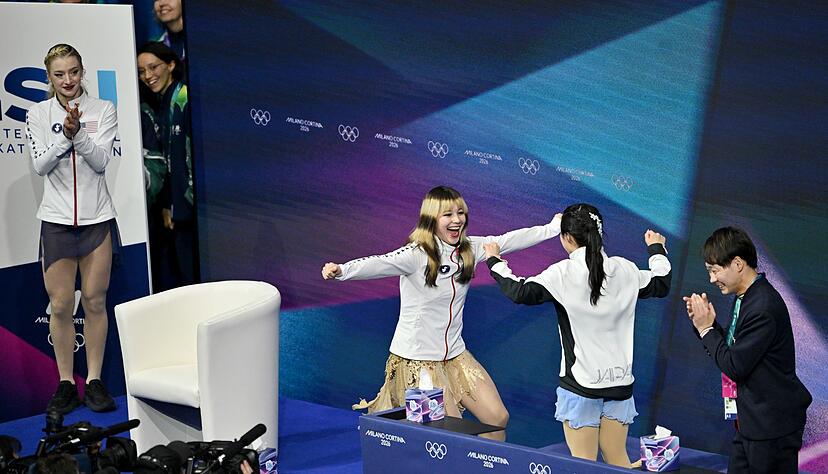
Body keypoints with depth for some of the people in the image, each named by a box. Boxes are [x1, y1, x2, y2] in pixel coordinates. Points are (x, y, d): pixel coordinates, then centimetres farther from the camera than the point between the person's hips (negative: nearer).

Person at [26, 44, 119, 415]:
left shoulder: (103, 110, 2)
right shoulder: (38, 114, 4)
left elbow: (101, 161, -7)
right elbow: (40, 165, -5)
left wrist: (78, 132, -23)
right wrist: (65, 134, -20)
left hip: (97, 218, 0)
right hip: (57, 220, 0)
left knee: (94, 301, 4)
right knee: (60, 305, 2)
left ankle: (94, 380, 15)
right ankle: (66, 383, 14)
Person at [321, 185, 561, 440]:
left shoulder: (470, 248, -1)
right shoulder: (417, 254, -20)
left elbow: (509, 240, 4)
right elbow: (380, 264, -35)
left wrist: (553, 227, 3)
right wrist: (342, 270, -52)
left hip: (454, 354, 7)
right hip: (416, 359, -6)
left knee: (498, 418, 6)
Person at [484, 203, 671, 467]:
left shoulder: (563, 274, -13)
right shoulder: (626, 270, 3)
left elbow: (521, 292, -19)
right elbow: (661, 284, 19)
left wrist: (495, 262, -4)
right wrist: (657, 249, 37)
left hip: (580, 383, -5)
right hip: (619, 381, 5)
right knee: (618, 461, 16)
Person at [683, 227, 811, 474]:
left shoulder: (764, 308, -24)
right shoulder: (743, 297, 6)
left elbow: (735, 367, -22)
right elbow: (730, 349, 12)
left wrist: (706, 328, -13)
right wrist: (705, 321, -2)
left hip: (772, 425, -9)